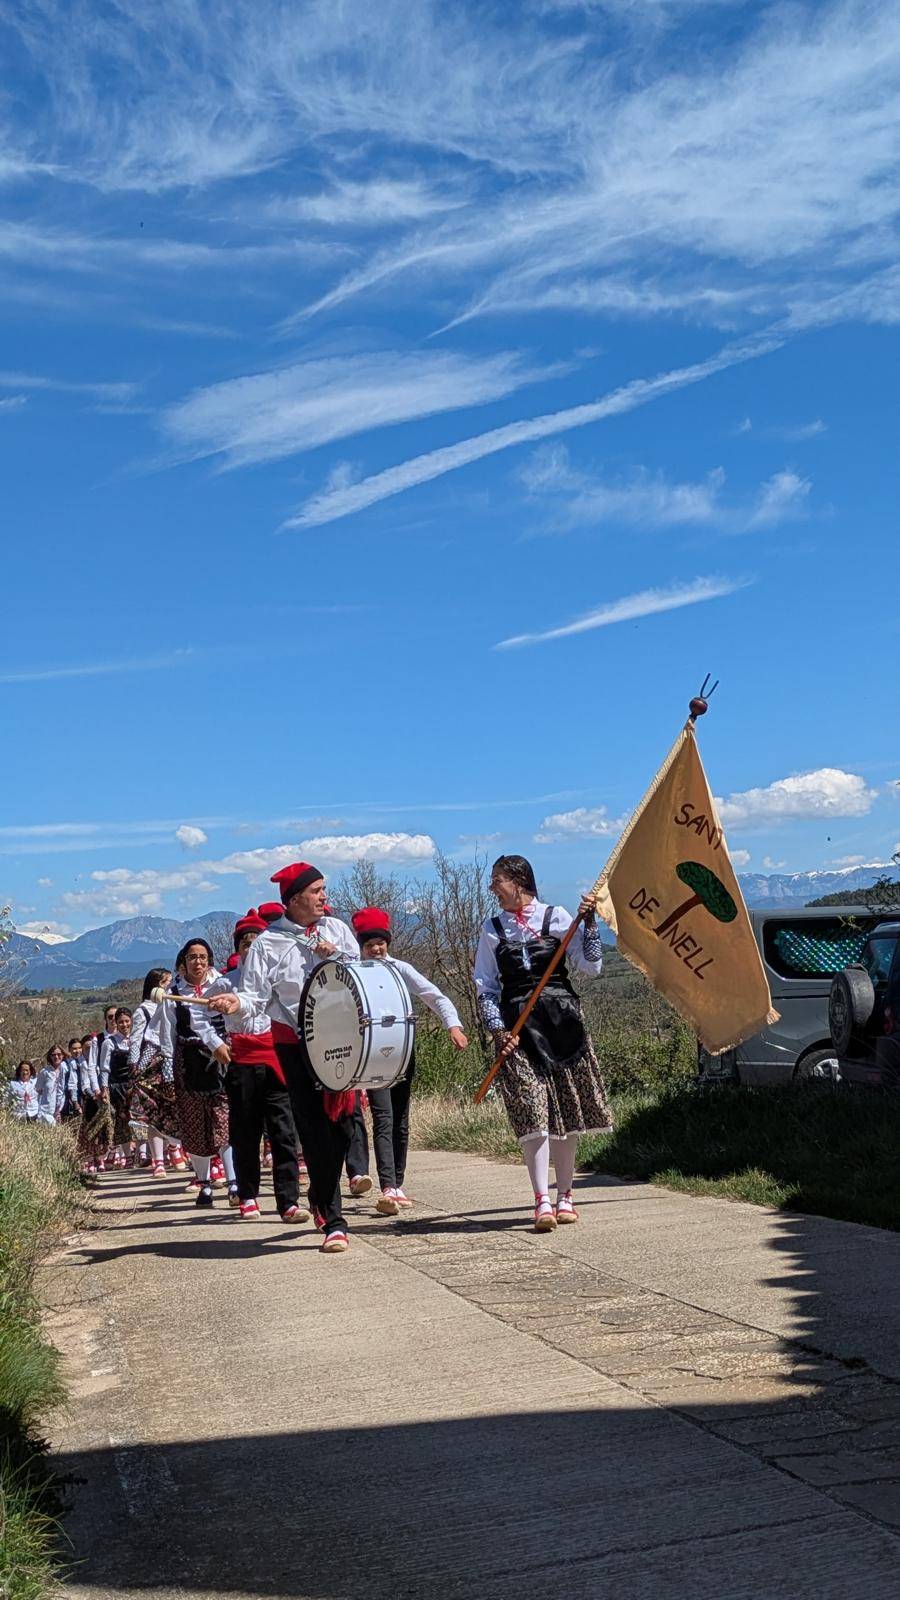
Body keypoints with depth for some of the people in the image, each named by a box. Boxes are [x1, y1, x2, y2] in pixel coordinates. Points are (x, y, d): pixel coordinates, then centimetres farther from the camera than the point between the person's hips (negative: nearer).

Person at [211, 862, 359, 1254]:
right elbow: (255, 994, -5)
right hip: (294, 1041, -3)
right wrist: (237, 1003, -26)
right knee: (314, 1128, -4)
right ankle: (333, 1220, 3)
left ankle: (322, 1197, 26)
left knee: (341, 1116, 0)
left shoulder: (336, 929, 10)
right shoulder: (269, 943, -1)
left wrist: (337, 956, -6)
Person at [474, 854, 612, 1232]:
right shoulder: (492, 929, 9)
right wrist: (497, 1030, -4)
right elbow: (485, 986, 7)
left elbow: (591, 967, 1)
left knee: (568, 1109, 4)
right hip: (518, 1024, 0)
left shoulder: (556, 917, 4)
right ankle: (542, 1201, -11)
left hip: (562, 1018, 0)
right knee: (531, 1111, -10)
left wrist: (589, 923, -9)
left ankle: (564, 1197, 15)